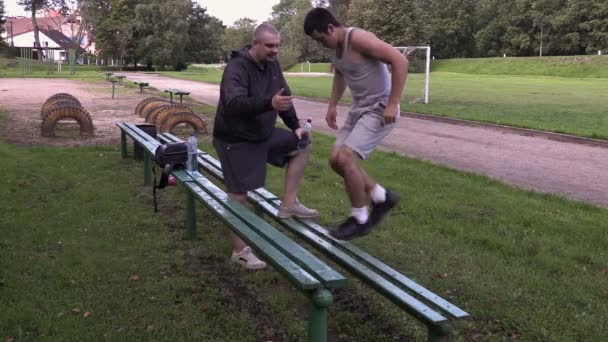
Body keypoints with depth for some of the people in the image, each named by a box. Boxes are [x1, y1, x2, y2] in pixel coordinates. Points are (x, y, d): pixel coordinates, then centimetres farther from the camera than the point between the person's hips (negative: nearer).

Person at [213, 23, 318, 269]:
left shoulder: (272, 64, 1)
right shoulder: (237, 68, -24)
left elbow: (284, 97, 13)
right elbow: (234, 103, -40)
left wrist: (295, 127, 5)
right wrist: (269, 103, -54)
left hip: (264, 133, 8)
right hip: (236, 140, -8)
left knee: (302, 145, 8)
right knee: (239, 195, -4)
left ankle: (288, 205, 10)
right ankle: (240, 251, 9)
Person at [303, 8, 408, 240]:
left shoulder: (359, 39, -22)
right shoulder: (335, 47, 5)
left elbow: (400, 61, -27)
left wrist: (393, 103, -28)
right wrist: (332, 106, 16)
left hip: (380, 109, -9)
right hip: (359, 108, 9)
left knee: (345, 158, -17)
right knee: (337, 160, 7)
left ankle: (359, 219, 0)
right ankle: (382, 197, 22)